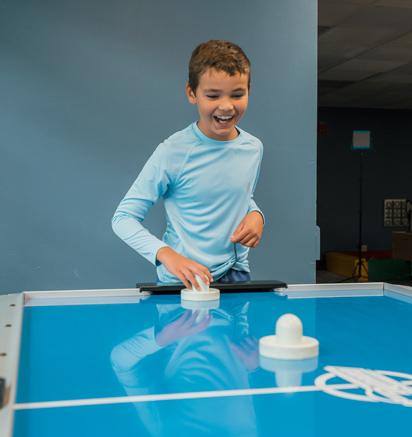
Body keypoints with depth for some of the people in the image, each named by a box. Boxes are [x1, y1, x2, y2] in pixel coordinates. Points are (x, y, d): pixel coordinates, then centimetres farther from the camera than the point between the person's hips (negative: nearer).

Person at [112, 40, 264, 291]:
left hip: (236, 273, 4)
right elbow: (123, 218, -12)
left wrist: (255, 214, 1)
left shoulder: (253, 148, 4)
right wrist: (166, 254, -27)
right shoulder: (173, 153, -14)